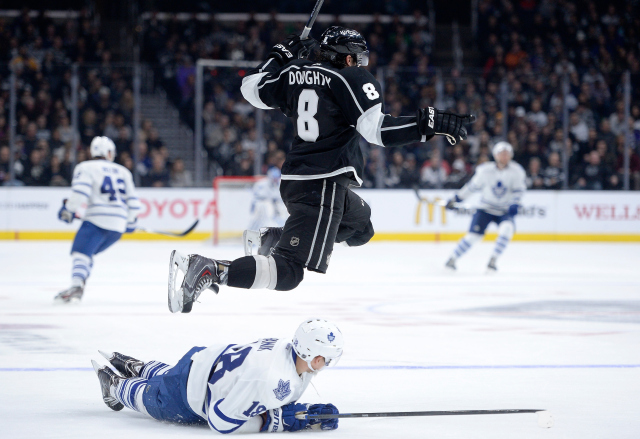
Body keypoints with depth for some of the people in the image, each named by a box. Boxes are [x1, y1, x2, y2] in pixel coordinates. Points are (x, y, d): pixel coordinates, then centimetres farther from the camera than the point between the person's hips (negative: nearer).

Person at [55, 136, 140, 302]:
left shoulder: (85, 167, 5)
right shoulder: (123, 171, 20)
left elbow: (80, 192, -11)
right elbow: (132, 200, 18)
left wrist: (68, 210, 2)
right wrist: (131, 221, 32)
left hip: (97, 218, -5)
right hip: (119, 224, 5)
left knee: (81, 252, -11)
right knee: (88, 253, 17)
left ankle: (76, 287, -35)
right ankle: (78, 287, 3)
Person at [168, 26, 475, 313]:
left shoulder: (293, 73, 12)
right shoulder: (352, 79, -7)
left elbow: (251, 89, 24)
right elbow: (376, 130, -16)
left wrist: (282, 55, 33)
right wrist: (430, 124, -15)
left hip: (295, 179, 9)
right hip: (323, 185, -9)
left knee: (360, 228, 30)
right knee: (287, 273, -14)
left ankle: (274, 238, 21)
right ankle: (210, 270, -29)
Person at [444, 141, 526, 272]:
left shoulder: (516, 171, -8)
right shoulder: (485, 170, -9)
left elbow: (519, 190, -8)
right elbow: (473, 186, 1)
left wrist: (514, 204, -26)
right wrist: (456, 199, 3)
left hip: (505, 211, 1)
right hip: (486, 208, -1)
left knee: (507, 228, -28)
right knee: (474, 235, -12)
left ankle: (493, 260, -18)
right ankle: (452, 259, 4)